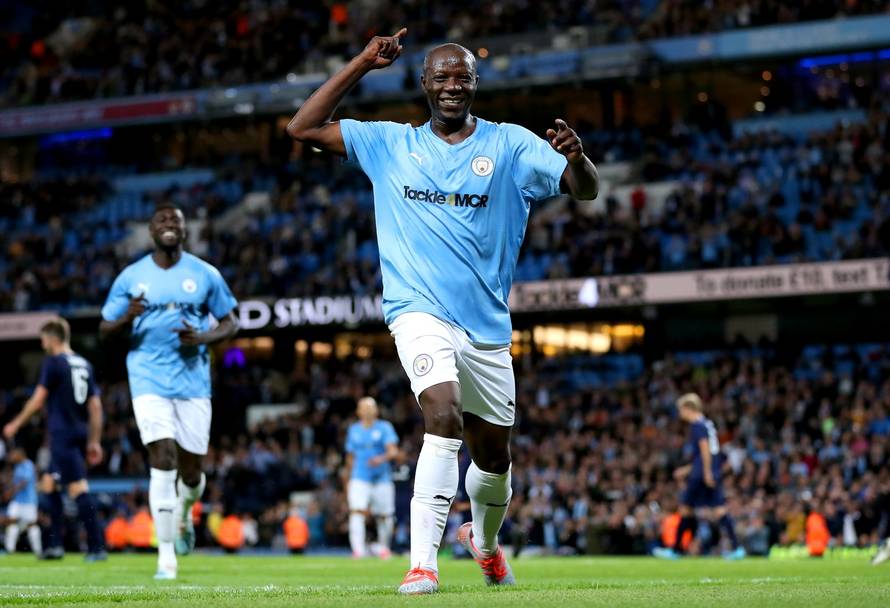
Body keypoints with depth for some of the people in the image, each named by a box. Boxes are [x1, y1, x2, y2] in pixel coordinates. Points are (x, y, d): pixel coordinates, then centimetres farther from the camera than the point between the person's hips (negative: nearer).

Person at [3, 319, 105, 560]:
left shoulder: (53, 362, -6)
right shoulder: (84, 365, 15)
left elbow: (38, 400, -6)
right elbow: (95, 406, 14)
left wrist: (15, 425, 6)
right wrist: (94, 441, 17)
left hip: (62, 434, -8)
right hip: (80, 433, 8)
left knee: (78, 489, -11)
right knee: (50, 484, 18)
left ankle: (97, 547, -17)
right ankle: (55, 545, 16)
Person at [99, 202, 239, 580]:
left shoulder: (205, 275, 5)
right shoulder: (131, 277, 5)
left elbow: (230, 323, 10)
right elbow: (105, 330, 8)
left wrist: (203, 337, -11)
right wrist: (128, 318, -15)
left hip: (193, 382, 1)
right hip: (149, 381, -1)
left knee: (190, 470, 5)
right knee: (163, 459, -16)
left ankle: (183, 516, 42)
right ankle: (166, 556, -13)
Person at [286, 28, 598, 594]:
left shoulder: (510, 144, 3)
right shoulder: (391, 144, 7)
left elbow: (586, 189, -7)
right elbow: (303, 128, 4)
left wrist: (576, 155, -31)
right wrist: (361, 64, -2)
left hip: (488, 326, 2)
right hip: (421, 311, -2)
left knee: (494, 458, 14)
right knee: (444, 415, -28)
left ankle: (485, 538, 45)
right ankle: (423, 563, -29)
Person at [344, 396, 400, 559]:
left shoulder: (384, 428, 0)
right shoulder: (353, 430, 10)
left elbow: (394, 451, -13)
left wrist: (382, 458, -33)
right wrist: (348, 480, 21)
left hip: (382, 478, -1)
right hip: (359, 478, 1)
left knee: (383, 515, 6)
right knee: (357, 512, -18)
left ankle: (384, 547, 31)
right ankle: (358, 549, -26)